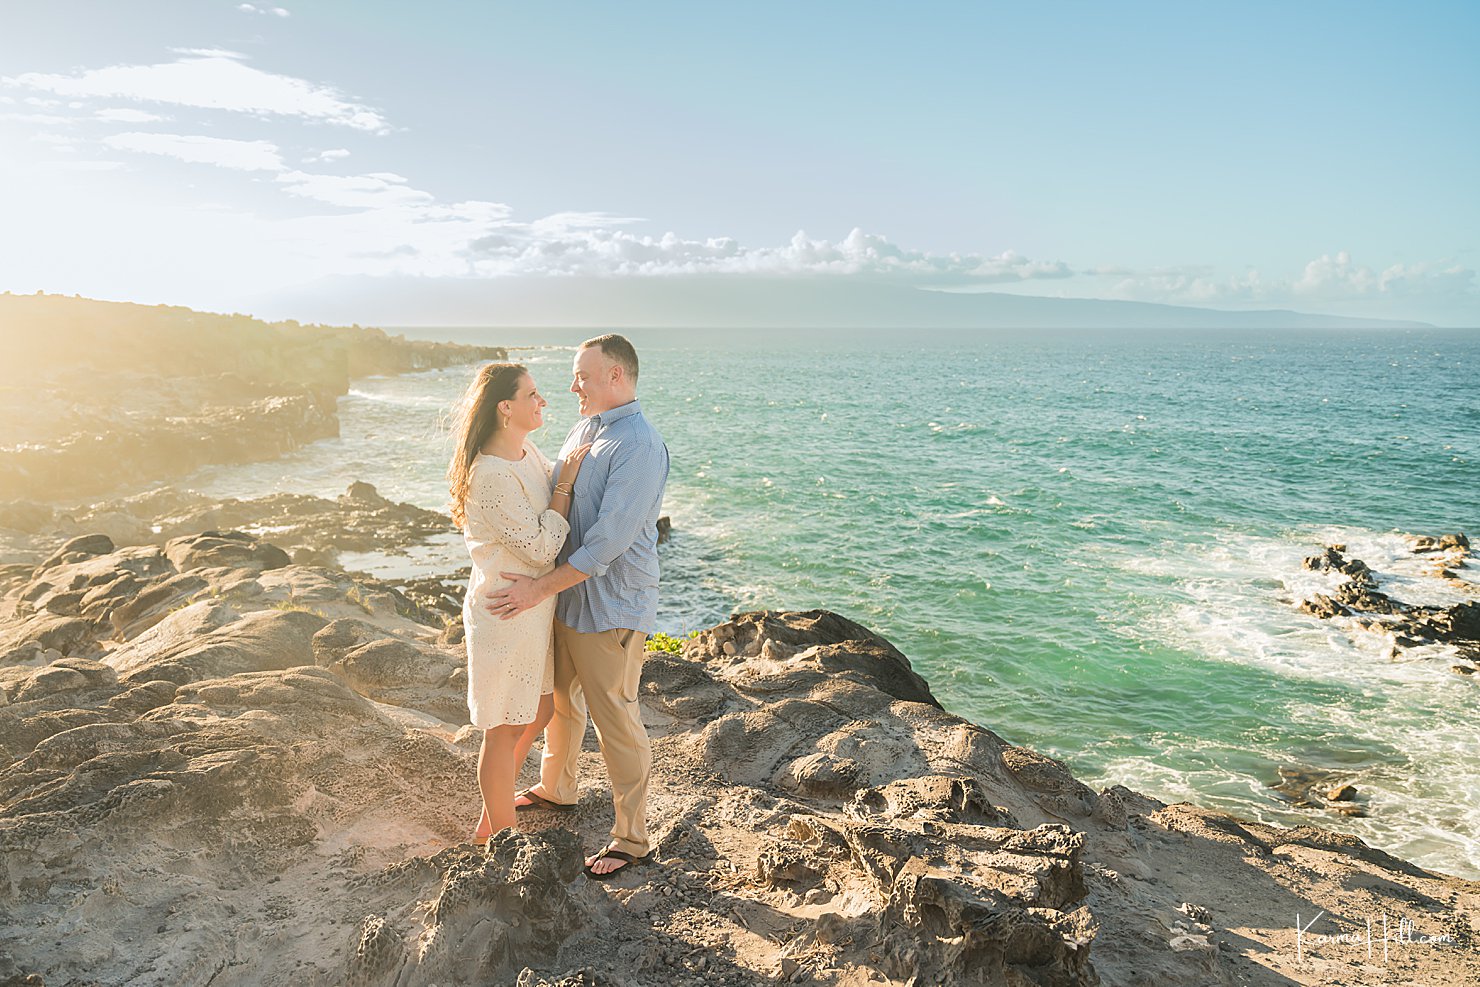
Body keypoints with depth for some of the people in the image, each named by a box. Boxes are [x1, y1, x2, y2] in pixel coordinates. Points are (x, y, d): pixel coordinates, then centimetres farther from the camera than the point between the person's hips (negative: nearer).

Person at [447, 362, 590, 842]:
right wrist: (566, 483, -18)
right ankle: (500, 835, 27)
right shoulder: (491, 475, -25)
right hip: (506, 613, -10)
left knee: (539, 710, 22)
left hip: (534, 608, 10)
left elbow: (553, 512, 17)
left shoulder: (529, 453, 4)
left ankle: (493, 813, 42)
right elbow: (542, 548, -23)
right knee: (505, 728, 7)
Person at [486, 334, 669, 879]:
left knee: (616, 723, 3)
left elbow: (610, 540, -26)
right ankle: (556, 788, 48)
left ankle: (631, 838, 18)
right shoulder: (583, 429, 8)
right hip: (564, 596, 9)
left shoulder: (639, 446, -21)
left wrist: (541, 588, -23)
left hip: (611, 609, -9)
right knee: (559, 700, 25)